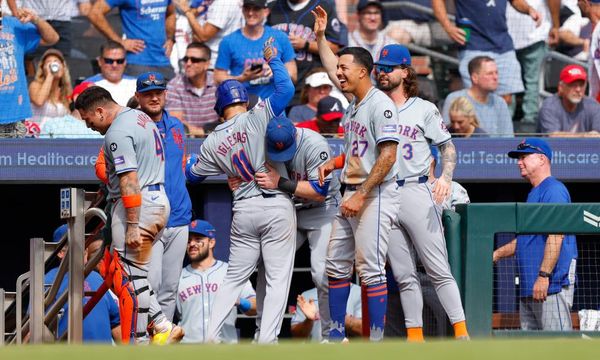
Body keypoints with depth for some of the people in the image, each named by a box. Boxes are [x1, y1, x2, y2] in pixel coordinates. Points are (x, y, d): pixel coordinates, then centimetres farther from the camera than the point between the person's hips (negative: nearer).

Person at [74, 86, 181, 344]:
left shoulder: (118, 133, -16)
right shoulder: (141, 118, 15)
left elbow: (129, 180, -22)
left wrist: (132, 225, -24)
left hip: (137, 205, -10)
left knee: (130, 277, -5)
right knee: (117, 274, 15)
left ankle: (136, 345, -3)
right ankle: (162, 327, 10)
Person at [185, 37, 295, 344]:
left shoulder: (212, 143, 7)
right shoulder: (255, 118, -5)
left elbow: (192, 174, 19)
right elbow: (286, 89, -12)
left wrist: (190, 158, 41)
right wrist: (273, 60, 4)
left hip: (243, 210, 4)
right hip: (276, 206, -4)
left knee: (234, 277, 15)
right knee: (277, 278, -1)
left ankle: (211, 336, 9)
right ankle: (266, 340, -9)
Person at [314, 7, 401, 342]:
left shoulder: (380, 104, -14)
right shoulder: (354, 104, 13)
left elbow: (388, 156, -20)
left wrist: (361, 195, -22)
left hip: (375, 197, -10)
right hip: (352, 195, 10)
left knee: (371, 270, -12)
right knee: (337, 266, 10)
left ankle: (377, 341, -11)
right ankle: (337, 335, 17)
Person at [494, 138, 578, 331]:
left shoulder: (553, 190, -8)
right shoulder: (533, 194, 24)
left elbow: (556, 236, -18)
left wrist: (544, 275, -24)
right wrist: (497, 254, 20)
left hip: (551, 285, -10)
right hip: (529, 287, 10)